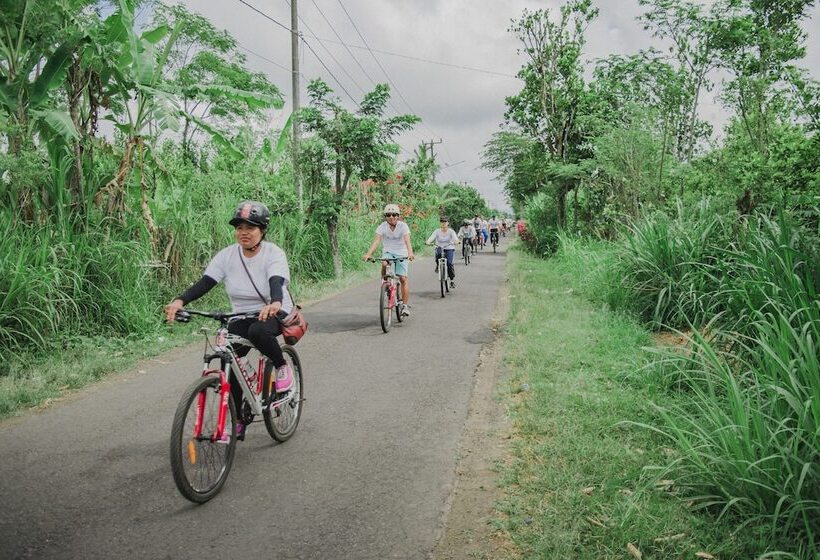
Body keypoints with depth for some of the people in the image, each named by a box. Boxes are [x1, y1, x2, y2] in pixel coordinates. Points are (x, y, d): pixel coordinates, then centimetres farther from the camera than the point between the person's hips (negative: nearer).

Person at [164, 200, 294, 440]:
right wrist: (179, 301, -35)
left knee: (257, 332, -38)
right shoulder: (227, 255, -6)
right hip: (241, 316, 4)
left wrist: (275, 303, -57)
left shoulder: (273, 253, -16)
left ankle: (282, 367, -8)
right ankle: (239, 421, 8)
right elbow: (204, 283, -16)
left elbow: (276, 283, -33)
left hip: (274, 313, -4)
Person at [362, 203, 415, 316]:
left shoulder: (403, 226, -14)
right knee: (384, 264, -33)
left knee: (403, 278, -9)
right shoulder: (382, 226, -11)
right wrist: (368, 254, -38)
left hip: (401, 253, -1)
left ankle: (405, 305, -1)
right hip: (388, 252, 1)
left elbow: (407, 241, -28)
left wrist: (410, 253, -47)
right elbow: (376, 241, -22)